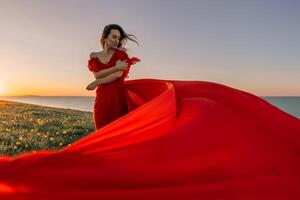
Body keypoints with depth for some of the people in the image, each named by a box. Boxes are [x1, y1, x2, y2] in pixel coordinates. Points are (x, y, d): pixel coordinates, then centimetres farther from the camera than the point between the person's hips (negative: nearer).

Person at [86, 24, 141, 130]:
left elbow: (118, 75, -9)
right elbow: (97, 75, -6)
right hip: (101, 98, 2)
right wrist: (116, 67, -14)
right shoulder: (94, 56, 9)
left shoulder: (121, 54, 3)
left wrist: (96, 83, -5)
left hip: (118, 97, -2)